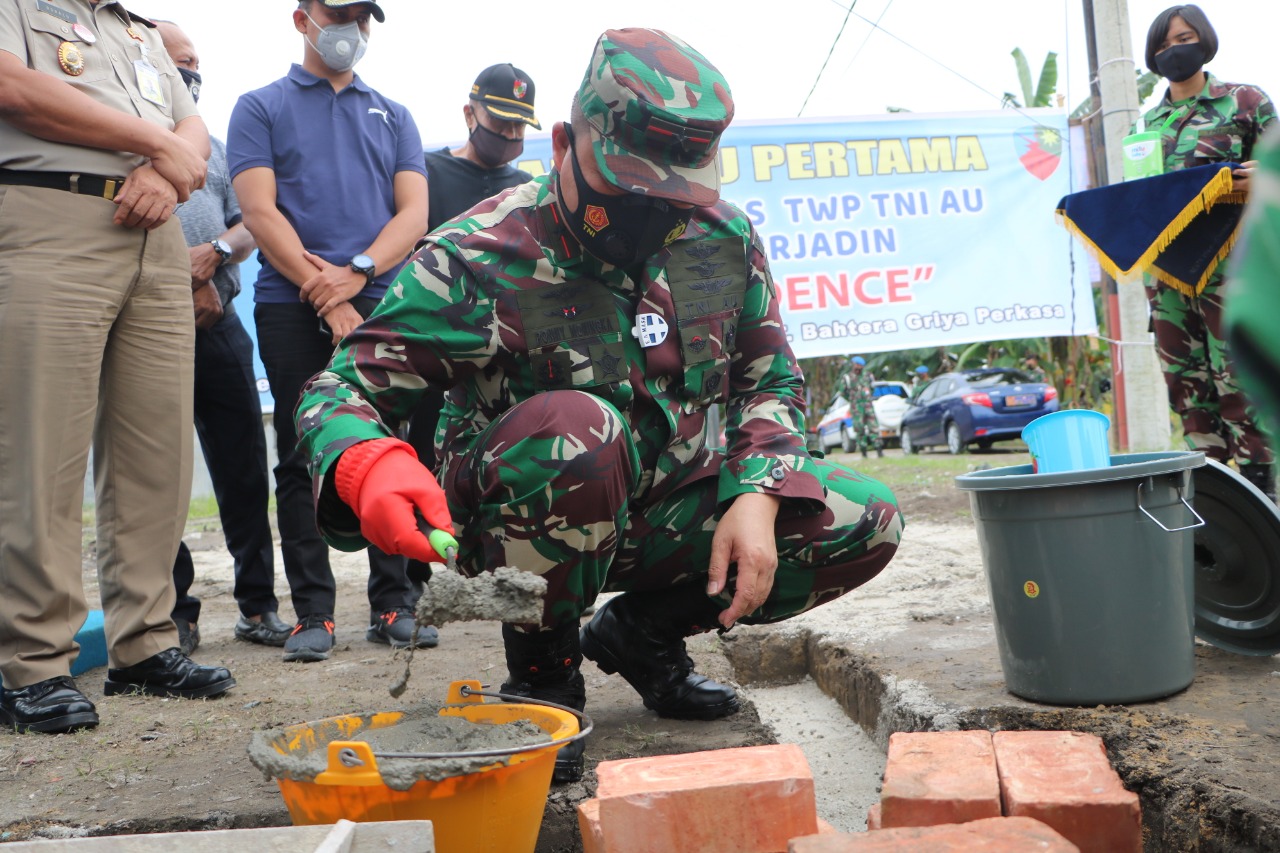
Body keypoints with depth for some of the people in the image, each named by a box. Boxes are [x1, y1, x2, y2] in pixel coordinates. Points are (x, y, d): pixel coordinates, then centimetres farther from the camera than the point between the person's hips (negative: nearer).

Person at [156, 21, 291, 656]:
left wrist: (214, 253, -5)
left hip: (219, 325, 5)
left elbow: (247, 224, 16)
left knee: (244, 467, 3)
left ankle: (257, 606, 12)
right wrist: (184, 285, -9)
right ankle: (176, 614, 9)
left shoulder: (212, 146, 22)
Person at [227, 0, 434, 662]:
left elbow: (414, 214, 8)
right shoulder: (260, 108, 12)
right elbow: (260, 213, 0)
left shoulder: (394, 117, 20)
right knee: (302, 458, -1)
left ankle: (392, 605, 7)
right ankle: (313, 613, 4)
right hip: (292, 305, -2)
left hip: (383, 303, 2)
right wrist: (326, 294, -9)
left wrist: (357, 273, -9)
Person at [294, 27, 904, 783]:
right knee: (575, 426, -39)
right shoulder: (482, 259, -20)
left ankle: (642, 629, 10)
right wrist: (369, 465, -45)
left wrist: (757, 497, -14)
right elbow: (341, 391, -20)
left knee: (866, 525, -9)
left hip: (663, 509, 5)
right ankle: (542, 674, -12)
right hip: (512, 522, -5)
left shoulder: (724, 240, -5)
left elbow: (772, 379, 4)